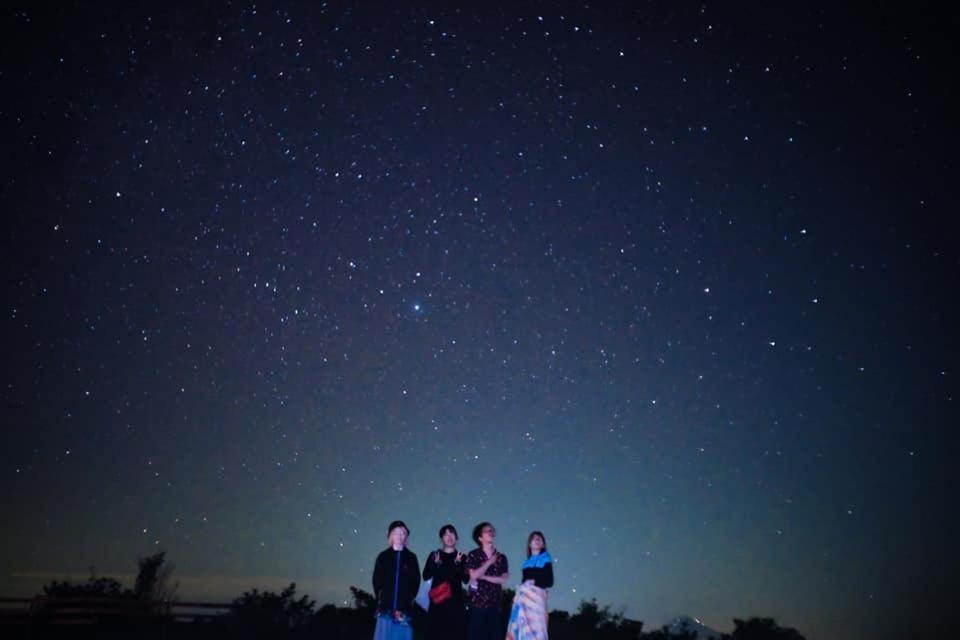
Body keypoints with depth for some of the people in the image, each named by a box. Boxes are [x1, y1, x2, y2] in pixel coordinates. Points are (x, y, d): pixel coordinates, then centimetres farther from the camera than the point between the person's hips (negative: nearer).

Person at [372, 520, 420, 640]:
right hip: (386, 607, 0)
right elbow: (377, 580, 7)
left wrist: (409, 600, -3)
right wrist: (381, 599, -2)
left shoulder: (411, 557, 10)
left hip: (404, 608, 0)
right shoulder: (383, 557, 10)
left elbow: (416, 581, 6)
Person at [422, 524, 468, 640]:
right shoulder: (434, 555, 8)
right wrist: (435, 564, -17)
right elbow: (426, 576, -2)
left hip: (455, 600, 0)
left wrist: (458, 564, -20)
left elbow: (466, 579, -5)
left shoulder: (461, 557, 7)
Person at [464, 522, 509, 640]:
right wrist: (489, 562, -9)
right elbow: (474, 575, -13)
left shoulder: (501, 557, 9)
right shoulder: (473, 555, 1)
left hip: (494, 603, 3)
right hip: (477, 601, -3)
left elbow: (504, 579, -2)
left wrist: (484, 577, -9)